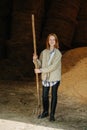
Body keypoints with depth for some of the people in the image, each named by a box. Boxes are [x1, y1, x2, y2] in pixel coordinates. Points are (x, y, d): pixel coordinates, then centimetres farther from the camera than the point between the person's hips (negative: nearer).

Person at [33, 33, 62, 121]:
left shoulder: (58, 53, -12)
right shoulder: (44, 52, 1)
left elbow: (53, 67, -19)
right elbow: (40, 64, 6)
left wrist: (41, 70, -20)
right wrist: (35, 60, -15)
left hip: (55, 78, -3)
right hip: (45, 77, 4)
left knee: (54, 96, 7)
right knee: (44, 96, 10)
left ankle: (52, 114, 17)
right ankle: (45, 112, 29)